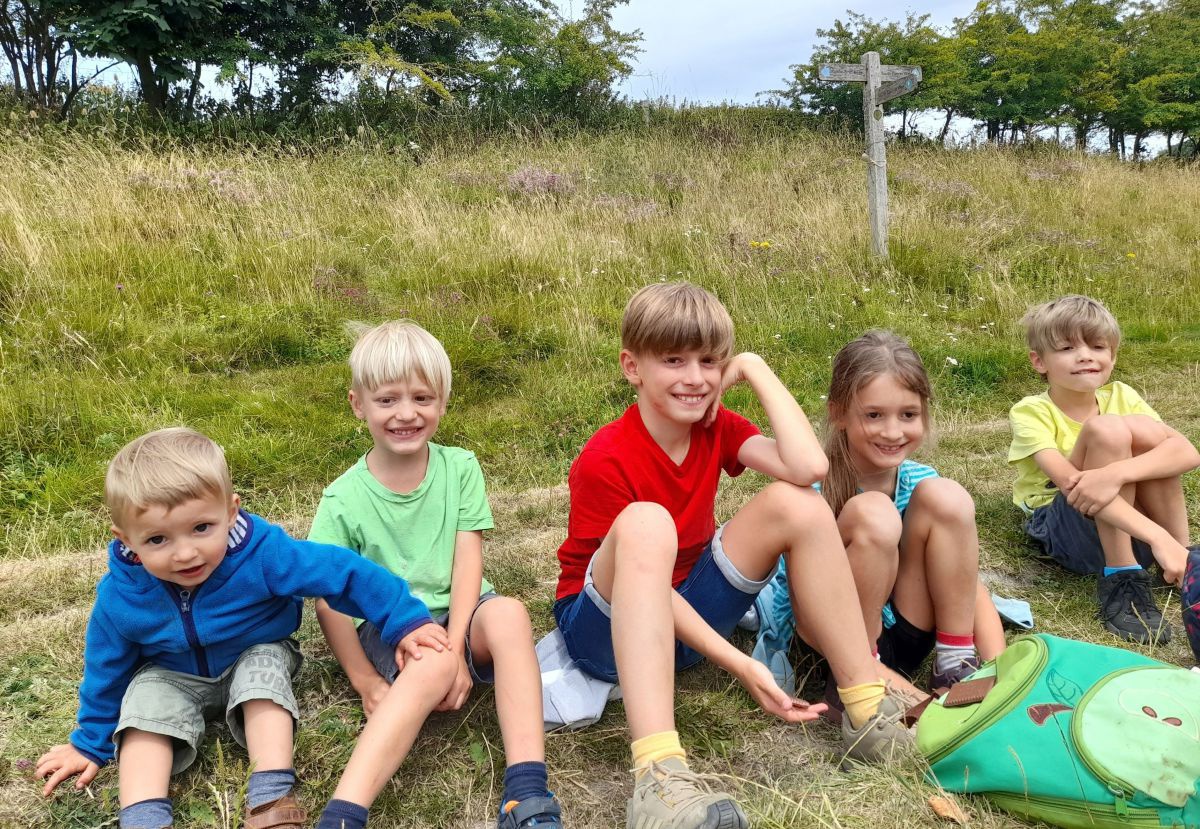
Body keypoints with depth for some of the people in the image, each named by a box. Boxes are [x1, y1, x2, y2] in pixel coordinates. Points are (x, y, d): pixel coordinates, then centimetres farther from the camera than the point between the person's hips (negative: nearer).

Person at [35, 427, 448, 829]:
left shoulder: (263, 555, -33)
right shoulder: (120, 596, -23)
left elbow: (343, 571, -25)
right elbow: (106, 669, -4)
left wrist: (404, 621, -24)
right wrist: (91, 743, 8)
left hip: (256, 658, -2)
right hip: (172, 678, 2)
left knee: (265, 664, -31)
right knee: (146, 695, -25)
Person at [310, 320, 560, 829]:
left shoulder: (460, 468, 0)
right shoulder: (343, 500, -4)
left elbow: (468, 561, -7)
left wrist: (455, 644, -19)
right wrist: (365, 681, -10)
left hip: (459, 613, 2)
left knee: (509, 614, -33)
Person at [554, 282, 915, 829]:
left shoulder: (717, 426, -4)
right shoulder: (605, 460, -21)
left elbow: (809, 467, -22)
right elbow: (642, 560, -21)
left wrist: (755, 369, -16)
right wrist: (739, 664, -26)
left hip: (685, 615, 5)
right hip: (605, 626, -5)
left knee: (797, 503, -16)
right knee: (645, 522, -38)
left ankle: (869, 712, -14)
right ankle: (658, 772, -48)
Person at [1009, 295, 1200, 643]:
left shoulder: (1120, 397, -1)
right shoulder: (1031, 412, -14)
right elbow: (1072, 485, -30)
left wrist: (1117, 473, -38)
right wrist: (1160, 539, -41)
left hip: (1131, 523, 4)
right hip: (1061, 529, -4)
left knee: (1141, 428, -21)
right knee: (1105, 430, -27)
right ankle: (1121, 580, -22)